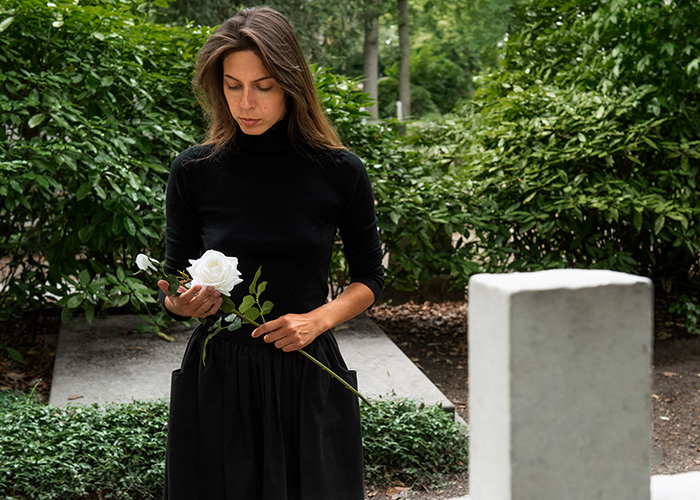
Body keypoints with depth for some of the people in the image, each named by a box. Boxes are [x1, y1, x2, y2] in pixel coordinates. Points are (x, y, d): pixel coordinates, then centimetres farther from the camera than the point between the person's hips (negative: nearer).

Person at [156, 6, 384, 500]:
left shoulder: (340, 172, -5)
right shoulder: (195, 170, -3)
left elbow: (369, 278, 6)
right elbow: (175, 282, 7)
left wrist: (318, 319, -11)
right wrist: (182, 302, -15)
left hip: (307, 372, 0)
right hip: (216, 376, 1)